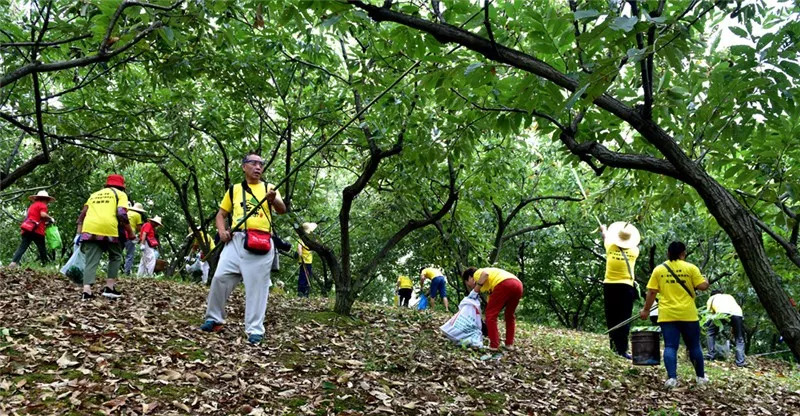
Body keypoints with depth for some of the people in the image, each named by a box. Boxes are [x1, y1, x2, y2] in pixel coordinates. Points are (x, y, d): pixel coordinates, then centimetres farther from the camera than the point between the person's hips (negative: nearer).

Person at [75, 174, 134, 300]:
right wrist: (130, 232, 6)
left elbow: (83, 213, 21)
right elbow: (122, 214, -2)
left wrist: (79, 232, 22)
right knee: (116, 257, 16)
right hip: (108, 228, -3)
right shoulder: (120, 194, 15)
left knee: (91, 260, 5)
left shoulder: (94, 194, 30)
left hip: (89, 229, 3)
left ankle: (86, 290, -10)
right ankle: (109, 287, 7)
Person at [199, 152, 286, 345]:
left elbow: (282, 210, -5)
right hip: (235, 240, 2)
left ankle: (255, 330, 3)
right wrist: (222, 230, 0)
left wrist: (274, 199, -28)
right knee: (220, 277, -3)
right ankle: (214, 319, 15)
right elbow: (221, 214, 21)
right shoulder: (234, 190, 17)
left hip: (261, 243, -2)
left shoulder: (269, 188, 11)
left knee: (257, 286, -3)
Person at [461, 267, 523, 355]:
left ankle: (494, 346, 0)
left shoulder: (478, 273, 17)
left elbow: (485, 274, -7)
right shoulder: (487, 285, 38)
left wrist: (475, 290, 0)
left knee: (491, 314, 3)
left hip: (504, 283, -9)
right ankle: (509, 344, 24)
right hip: (518, 284, 9)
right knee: (510, 315, 25)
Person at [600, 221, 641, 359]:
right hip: (626, 287, -1)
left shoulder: (611, 248, 0)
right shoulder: (634, 251, 0)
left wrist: (604, 229, 45)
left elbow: (606, 236, 23)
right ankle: (622, 349, -6)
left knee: (611, 318, 10)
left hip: (610, 286, 1)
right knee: (624, 320, -2)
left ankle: (614, 346, 15)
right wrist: (631, 237, 47)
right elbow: (635, 245, 26)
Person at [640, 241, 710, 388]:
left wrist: (646, 310, 10)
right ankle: (701, 376, 24)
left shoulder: (659, 269, 4)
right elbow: (702, 286, -4)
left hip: (667, 315, 1)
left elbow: (651, 292, 2)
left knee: (670, 346, 0)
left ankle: (671, 378, -10)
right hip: (688, 314, 0)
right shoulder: (690, 268, -1)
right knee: (694, 346, 13)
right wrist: (706, 282, 19)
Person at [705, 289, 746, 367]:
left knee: (710, 332, 20)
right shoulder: (729, 296, 43)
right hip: (738, 314, 3)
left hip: (723, 313, -3)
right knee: (739, 339, 19)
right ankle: (740, 362, 9)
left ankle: (711, 355, 14)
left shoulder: (712, 298, 35)